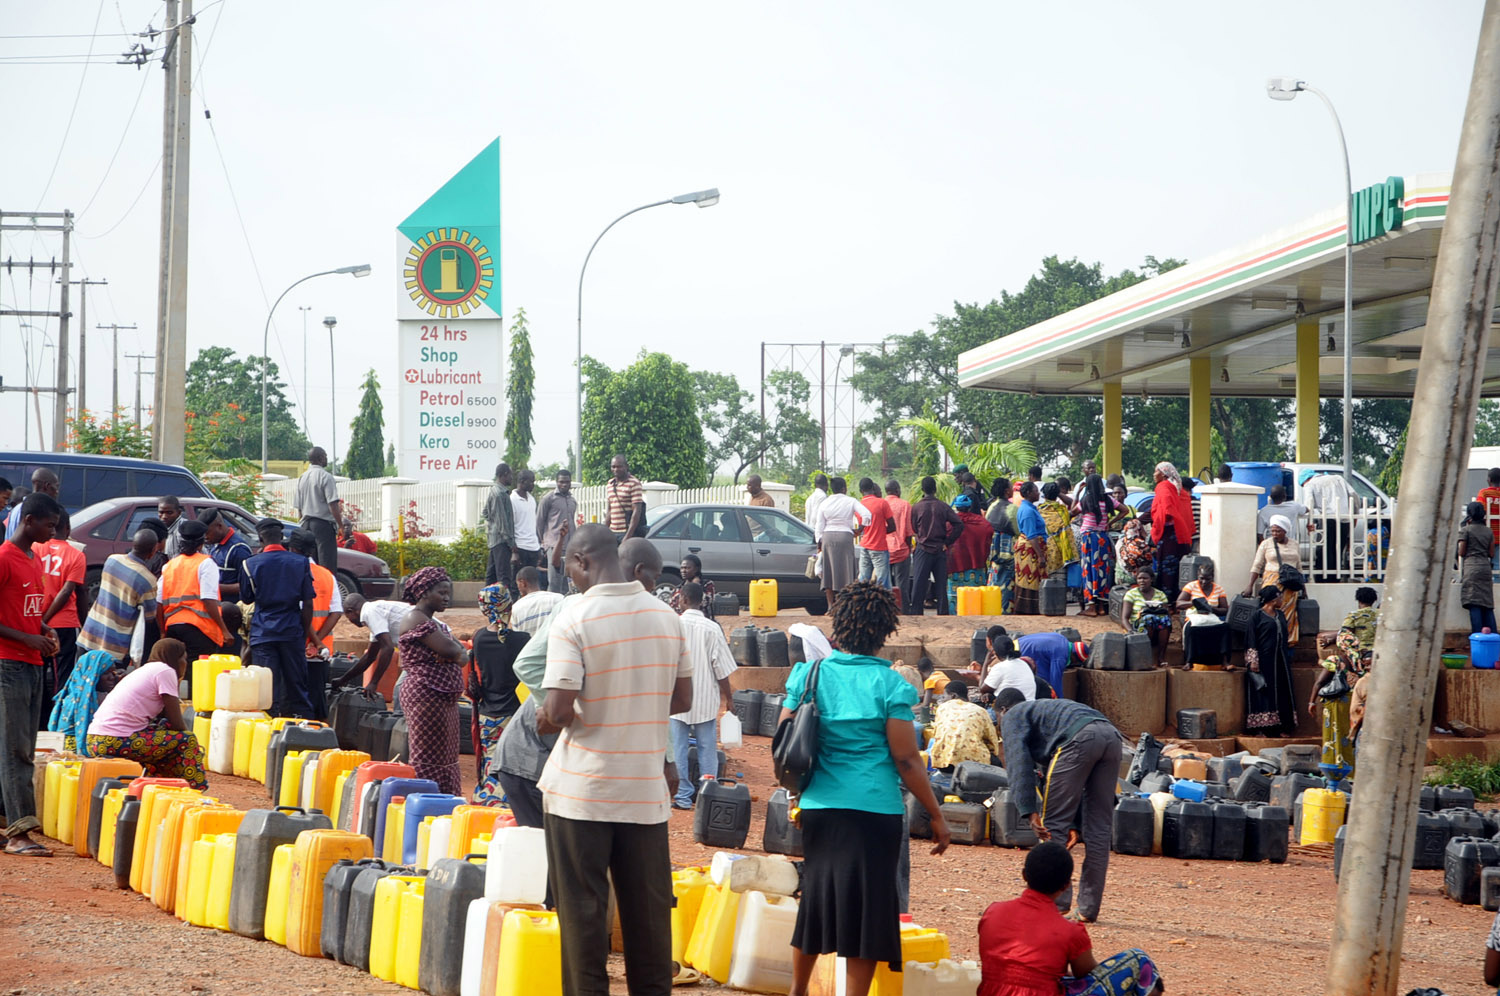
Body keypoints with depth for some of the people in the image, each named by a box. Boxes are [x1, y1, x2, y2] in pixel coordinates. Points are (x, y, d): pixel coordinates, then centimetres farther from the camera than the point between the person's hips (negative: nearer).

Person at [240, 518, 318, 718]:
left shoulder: (251, 564, -4)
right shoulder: (300, 562, -2)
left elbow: (246, 598, 9)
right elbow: (307, 603, -2)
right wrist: (307, 630, 9)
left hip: (263, 633, -1)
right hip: (292, 631, 1)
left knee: (266, 687, 1)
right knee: (297, 686, 9)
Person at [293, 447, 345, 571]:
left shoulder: (302, 478, 12)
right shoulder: (325, 477, -10)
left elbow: (298, 507, 16)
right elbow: (333, 504, -16)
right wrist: (340, 525, -10)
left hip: (306, 524, 7)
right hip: (324, 524, -7)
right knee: (328, 565, -9)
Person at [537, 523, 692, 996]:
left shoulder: (575, 616, -13)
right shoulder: (667, 616, 3)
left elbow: (558, 711, -18)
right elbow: (682, 700, 10)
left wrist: (547, 719, 4)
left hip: (581, 793, -4)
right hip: (645, 791, 4)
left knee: (582, 910, 4)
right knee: (648, 911, 10)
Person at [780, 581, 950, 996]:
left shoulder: (810, 674, 2)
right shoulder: (889, 685, -8)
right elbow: (906, 760, -10)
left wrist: (798, 794, 21)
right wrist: (936, 814, -2)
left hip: (819, 807, 4)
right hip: (875, 810, -4)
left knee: (816, 896, 20)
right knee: (866, 905, 3)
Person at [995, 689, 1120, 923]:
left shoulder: (1013, 716, 21)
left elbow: (1019, 763, 1)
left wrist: (1030, 811, -6)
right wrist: (1075, 825, 30)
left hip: (1080, 737, -8)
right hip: (1111, 736, 8)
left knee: (1053, 824, 2)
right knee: (1098, 829, 11)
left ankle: (1056, 901, 0)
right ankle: (1088, 908, 14)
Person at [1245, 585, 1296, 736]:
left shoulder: (1280, 615, 14)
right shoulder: (1257, 616, -6)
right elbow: (1251, 640, -9)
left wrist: (1287, 659, 18)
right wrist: (1253, 660, -16)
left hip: (1279, 661, 7)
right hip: (1263, 661, -7)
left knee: (1280, 695, 4)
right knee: (1262, 694, -8)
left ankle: (1275, 728, 7)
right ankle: (1259, 729, -8)